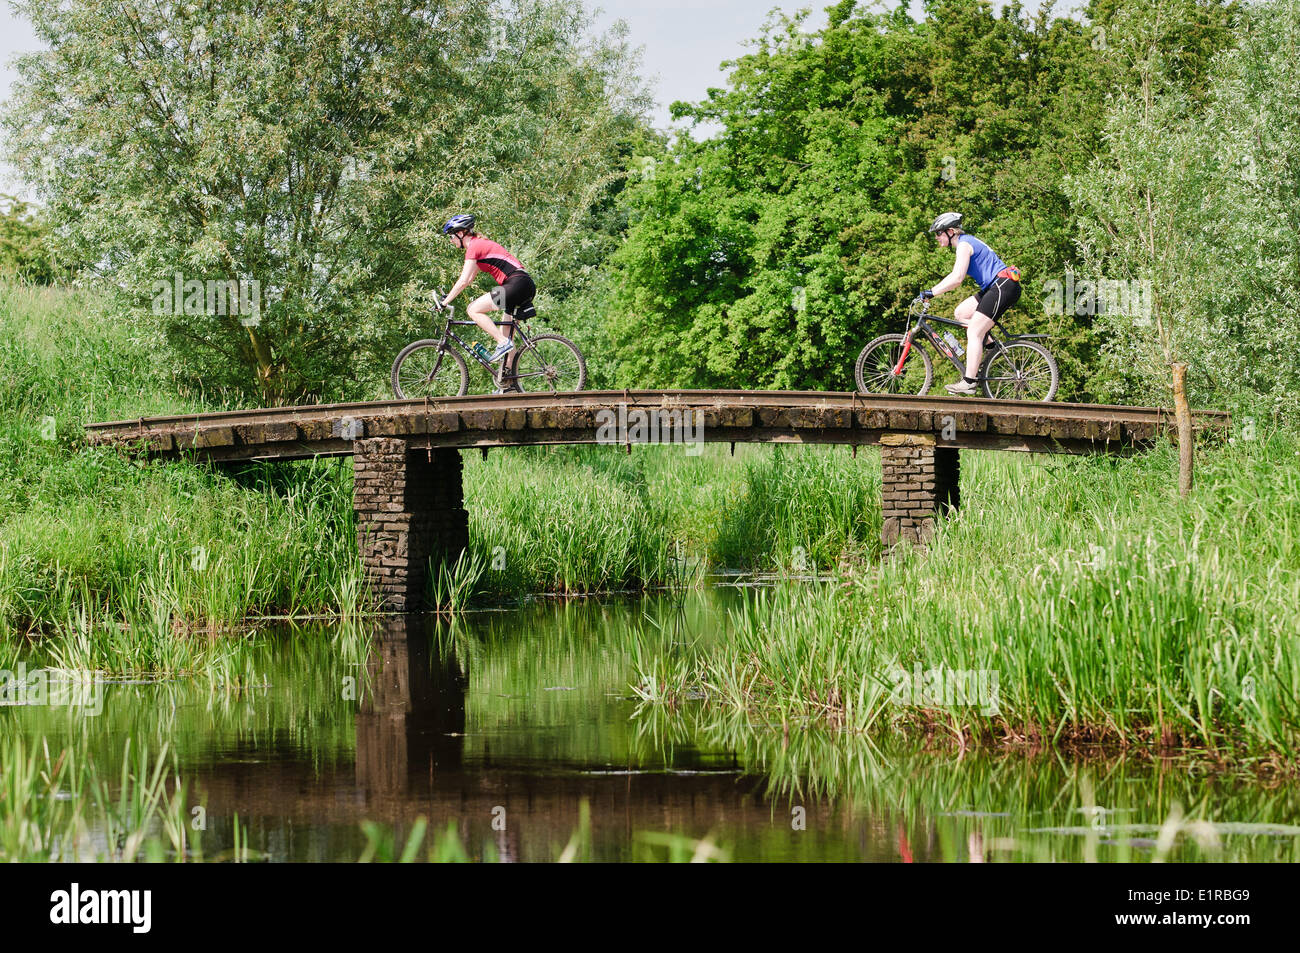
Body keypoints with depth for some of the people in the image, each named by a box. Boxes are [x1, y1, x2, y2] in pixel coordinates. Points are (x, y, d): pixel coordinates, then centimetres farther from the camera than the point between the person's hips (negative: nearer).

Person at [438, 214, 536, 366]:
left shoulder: (474, 246, -7)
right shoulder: (479, 244, 23)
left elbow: (463, 281, -12)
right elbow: (469, 280, 28)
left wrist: (444, 303, -7)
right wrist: (448, 295, 26)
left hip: (516, 284, -10)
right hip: (527, 286, 10)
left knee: (473, 310, -10)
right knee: (506, 335, 11)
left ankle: (503, 343, -14)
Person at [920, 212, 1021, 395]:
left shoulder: (964, 244, -12)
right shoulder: (965, 242, 20)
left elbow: (957, 279, -22)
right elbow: (955, 276, 26)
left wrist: (930, 293, -20)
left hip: (1004, 287, -10)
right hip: (995, 288, 10)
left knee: (973, 332, -12)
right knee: (960, 313, 12)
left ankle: (968, 383, -16)